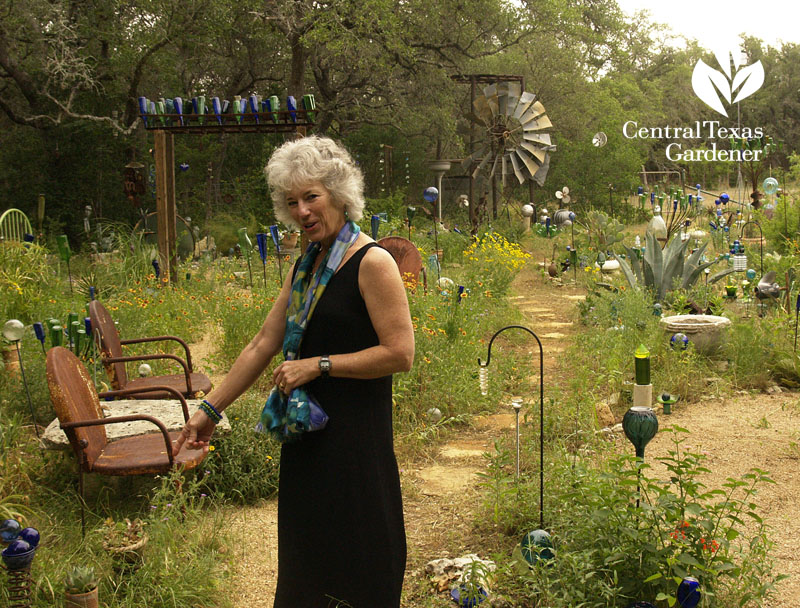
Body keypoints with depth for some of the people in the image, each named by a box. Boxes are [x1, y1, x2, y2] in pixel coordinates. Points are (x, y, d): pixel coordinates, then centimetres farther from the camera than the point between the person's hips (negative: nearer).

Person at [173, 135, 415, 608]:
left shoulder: (372, 263, -14)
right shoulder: (306, 266, 10)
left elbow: (401, 354, -19)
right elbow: (263, 344, 13)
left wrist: (318, 365, -17)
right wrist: (210, 409, 14)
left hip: (354, 434, -8)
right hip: (308, 430, 8)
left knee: (353, 568, 2)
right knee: (307, 548, 18)